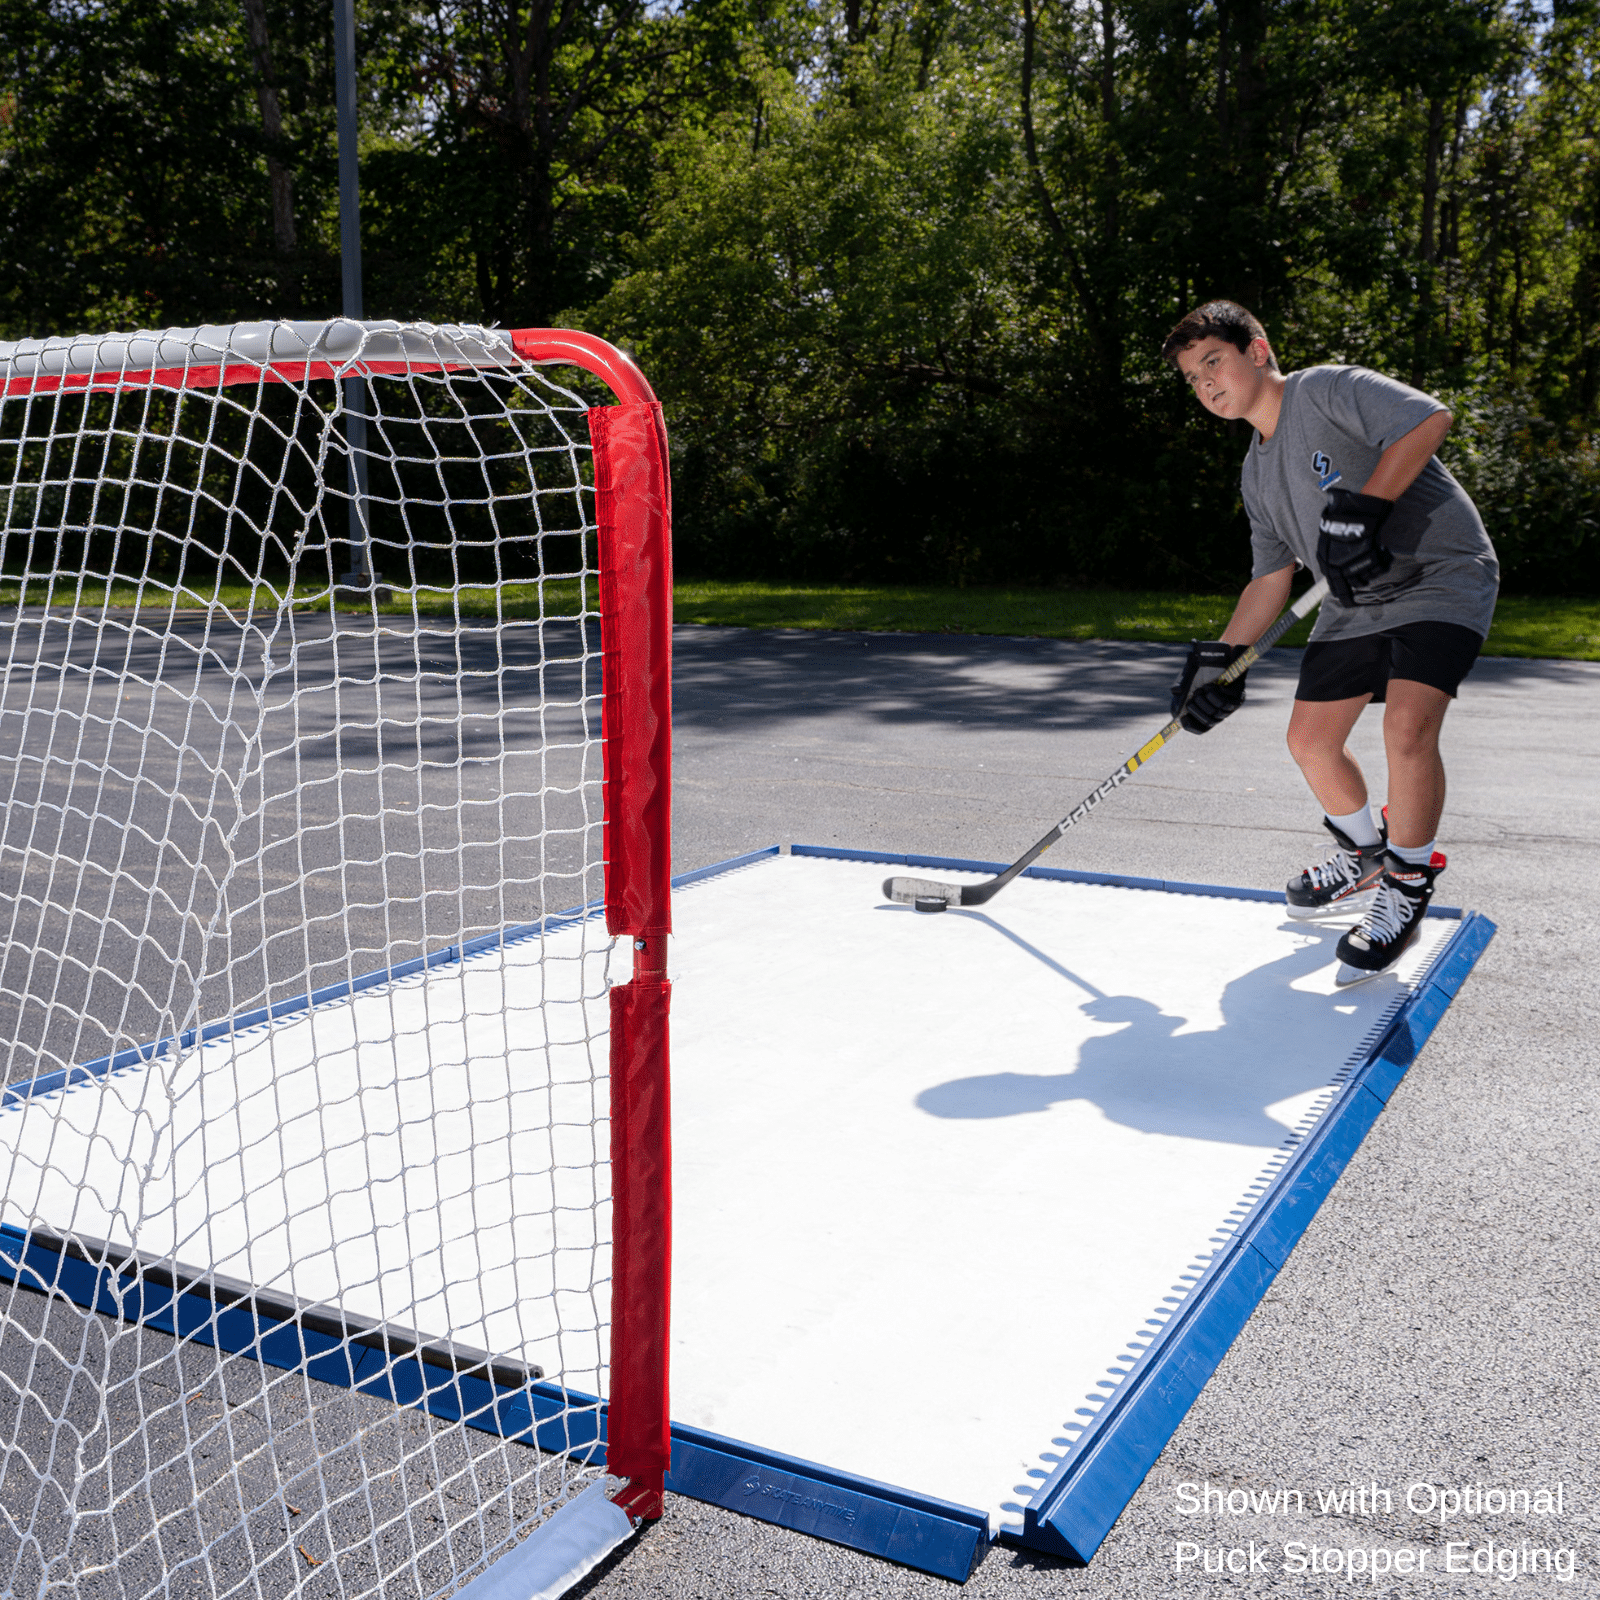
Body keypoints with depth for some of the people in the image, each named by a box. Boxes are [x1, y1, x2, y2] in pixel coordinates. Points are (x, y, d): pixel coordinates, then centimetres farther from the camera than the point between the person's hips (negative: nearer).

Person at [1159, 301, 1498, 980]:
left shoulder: (1327, 389, -11)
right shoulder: (1256, 472, 13)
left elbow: (1429, 419, -25)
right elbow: (1271, 578, 15)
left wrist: (1360, 511, -31)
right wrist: (1220, 658, 6)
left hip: (1441, 575, -9)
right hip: (1355, 602, 9)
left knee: (1407, 731, -25)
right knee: (1310, 739, 9)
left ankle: (1406, 893, -5)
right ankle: (1365, 860, 35)